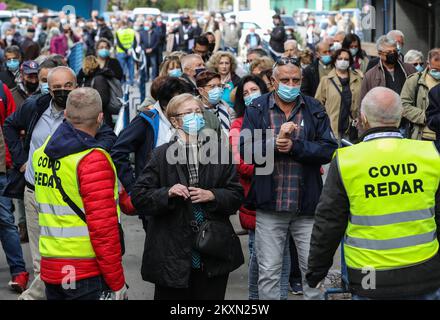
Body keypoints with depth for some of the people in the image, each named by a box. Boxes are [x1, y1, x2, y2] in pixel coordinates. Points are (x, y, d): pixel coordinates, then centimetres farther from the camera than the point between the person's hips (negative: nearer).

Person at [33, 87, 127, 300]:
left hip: (50, 267, 7)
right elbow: (103, 226, -18)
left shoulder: (42, 153, 7)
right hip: (86, 273, -7)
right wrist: (117, 282, -11)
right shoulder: (93, 160, -16)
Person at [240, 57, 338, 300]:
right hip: (269, 205, 0)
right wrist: (275, 142, -21)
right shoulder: (256, 110, 2)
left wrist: (294, 146, -16)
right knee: (268, 271, 8)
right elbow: (245, 149, -8)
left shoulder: (315, 110, 4)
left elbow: (328, 149, -6)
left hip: (307, 205, 1)